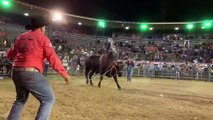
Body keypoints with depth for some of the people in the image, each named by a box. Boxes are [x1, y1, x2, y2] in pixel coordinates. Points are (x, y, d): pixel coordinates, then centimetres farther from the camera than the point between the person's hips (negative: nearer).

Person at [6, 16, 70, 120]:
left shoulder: (21, 37, 17)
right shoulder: (42, 38, -3)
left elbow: (11, 54, 29)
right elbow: (52, 57, -11)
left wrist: (9, 54, 53)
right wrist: (64, 73, -9)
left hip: (16, 73, 8)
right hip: (31, 74, -8)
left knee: (21, 99, 27)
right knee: (48, 99, 1)